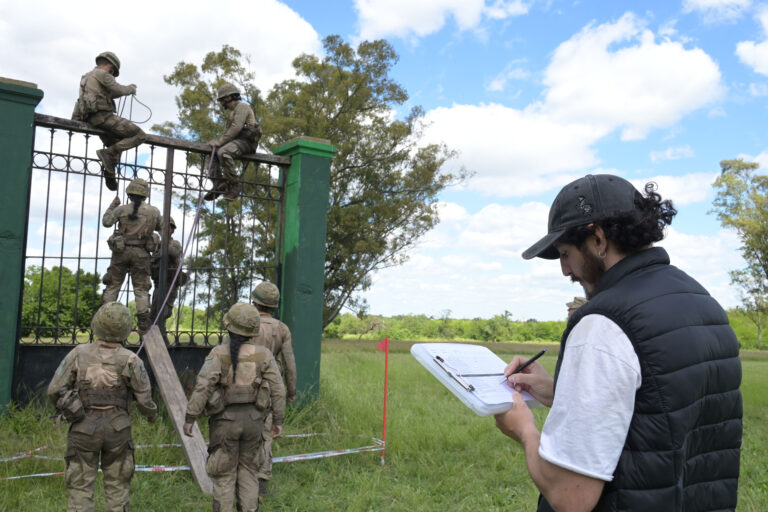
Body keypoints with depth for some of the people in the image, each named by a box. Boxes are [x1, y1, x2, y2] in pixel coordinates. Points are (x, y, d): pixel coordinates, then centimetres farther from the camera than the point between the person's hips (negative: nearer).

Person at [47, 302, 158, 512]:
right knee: (118, 486, 12)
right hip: (118, 429, 0)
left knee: (80, 487, 8)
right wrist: (152, 413, 15)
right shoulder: (130, 360, -11)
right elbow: (144, 399, -7)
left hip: (84, 428, 0)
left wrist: (67, 410, 15)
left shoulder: (79, 354, -9)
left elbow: (54, 390, -5)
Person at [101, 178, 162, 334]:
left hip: (122, 251, 0)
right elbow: (160, 228, 13)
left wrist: (113, 205, 14)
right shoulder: (154, 211, -1)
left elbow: (106, 222, 4)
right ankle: (143, 324, -3)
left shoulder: (122, 209, -3)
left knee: (113, 284, 11)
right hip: (141, 253, 0)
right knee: (141, 288, 3)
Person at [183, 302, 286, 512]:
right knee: (248, 470, 15)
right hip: (253, 418, 3)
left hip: (225, 419, -2)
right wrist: (278, 420, 6)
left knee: (223, 473, 9)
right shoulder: (263, 354, -2)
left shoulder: (219, 354, -10)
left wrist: (190, 418, -9)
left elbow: (202, 387, -16)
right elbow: (277, 390, -2)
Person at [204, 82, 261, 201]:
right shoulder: (233, 111, 28)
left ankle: (234, 186, -26)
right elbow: (228, 131, 24)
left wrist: (220, 141, -19)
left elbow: (236, 128, -18)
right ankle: (218, 184, -11)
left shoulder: (242, 106, -4)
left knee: (223, 152, -33)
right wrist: (218, 141, 4)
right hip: (236, 141, 10)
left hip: (246, 141, -10)